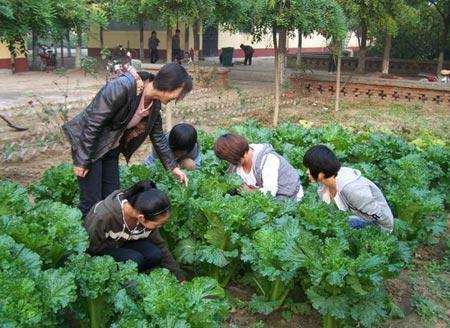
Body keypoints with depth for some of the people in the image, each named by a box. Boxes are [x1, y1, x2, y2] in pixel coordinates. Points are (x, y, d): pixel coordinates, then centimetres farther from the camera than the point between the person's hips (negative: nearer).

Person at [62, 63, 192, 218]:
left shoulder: (154, 103, -6)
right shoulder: (123, 87, -31)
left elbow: (158, 135, 8)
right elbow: (93, 122, -27)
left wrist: (173, 166, 10)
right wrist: (82, 160, -22)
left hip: (112, 149, 7)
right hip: (88, 144, -7)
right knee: (92, 204, -3)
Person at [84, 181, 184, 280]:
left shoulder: (148, 214, -21)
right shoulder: (104, 215, -37)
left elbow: (159, 244, -8)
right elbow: (92, 247, -20)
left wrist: (180, 277, -5)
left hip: (123, 243, 5)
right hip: (98, 250, -4)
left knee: (156, 254, -21)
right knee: (135, 259, -29)